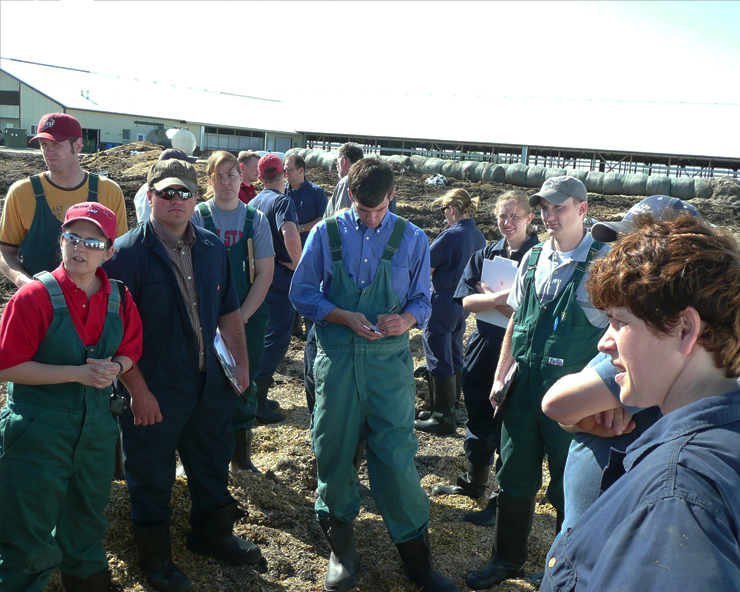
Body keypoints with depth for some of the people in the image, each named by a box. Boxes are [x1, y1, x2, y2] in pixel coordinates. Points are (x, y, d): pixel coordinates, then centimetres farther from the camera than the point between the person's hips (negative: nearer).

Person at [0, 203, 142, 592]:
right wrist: (77, 373, -21)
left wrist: (112, 368, -12)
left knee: (88, 516, 25)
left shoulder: (119, 298, -1)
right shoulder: (35, 297, -15)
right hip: (38, 432, -5)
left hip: (97, 426, 5)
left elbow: (129, 353, 11)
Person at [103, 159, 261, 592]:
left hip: (211, 382, 6)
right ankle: (156, 557, 33)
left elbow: (229, 312, 13)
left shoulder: (213, 248, 5)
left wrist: (242, 362, 7)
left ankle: (213, 534, 45)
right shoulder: (128, 253, -14)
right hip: (155, 391, -6)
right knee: (152, 477, 10)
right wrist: (138, 389, -19)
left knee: (213, 463, 21)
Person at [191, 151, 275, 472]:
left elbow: (265, 273, 1)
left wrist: (241, 318, -8)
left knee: (243, 386, 8)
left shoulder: (256, 219, 4)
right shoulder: (197, 216, -1)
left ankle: (242, 456, 23)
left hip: (248, 319, 2)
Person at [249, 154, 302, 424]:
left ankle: (257, 394, 26)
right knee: (277, 337, -3)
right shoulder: (282, 201, -14)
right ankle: (256, 399, -3)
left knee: (263, 334, 19)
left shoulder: (253, 202, 11)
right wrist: (297, 262, -20)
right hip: (280, 277, -8)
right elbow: (290, 235, -32)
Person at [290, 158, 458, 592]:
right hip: (337, 357, 1)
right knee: (334, 452, 9)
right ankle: (342, 549, 30)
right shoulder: (326, 234, 4)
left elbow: (422, 300, 10)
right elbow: (302, 293, 4)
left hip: (389, 360, 0)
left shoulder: (413, 239, 6)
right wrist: (345, 317, -12)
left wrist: (406, 319, -13)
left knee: (397, 455, -3)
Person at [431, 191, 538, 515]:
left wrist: (489, 296, -13)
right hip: (482, 346, 6)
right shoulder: (485, 254, 6)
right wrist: (504, 297, -20)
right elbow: (467, 300, -5)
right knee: (478, 418, 19)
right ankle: (474, 481, 39)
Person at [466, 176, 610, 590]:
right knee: (515, 478, 17)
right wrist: (501, 376, 12)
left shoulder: (603, 262, -11)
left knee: (569, 489, 9)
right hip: (525, 385, 5)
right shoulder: (534, 258, 7)